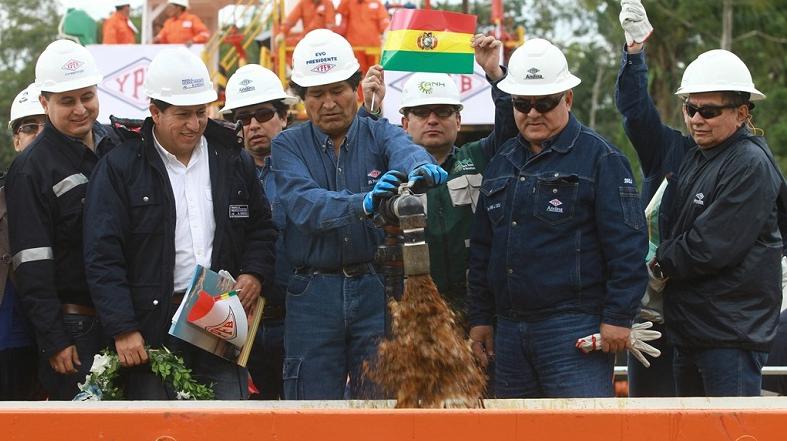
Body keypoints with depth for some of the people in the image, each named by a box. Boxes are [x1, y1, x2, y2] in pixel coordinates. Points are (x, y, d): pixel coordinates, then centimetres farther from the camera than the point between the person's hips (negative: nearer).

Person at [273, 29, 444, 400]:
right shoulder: (288, 146, 3)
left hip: (377, 289, 0)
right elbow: (305, 205, -17)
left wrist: (420, 167, -45)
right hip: (314, 295, 0)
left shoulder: (380, 135, 5)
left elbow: (405, 150, -20)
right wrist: (362, 204, -36)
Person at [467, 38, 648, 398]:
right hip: (509, 332, 7)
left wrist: (618, 317, -13)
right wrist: (479, 317, 19)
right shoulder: (502, 163, 17)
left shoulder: (600, 159, -3)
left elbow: (627, 246, -8)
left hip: (574, 328, -7)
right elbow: (481, 248, 23)